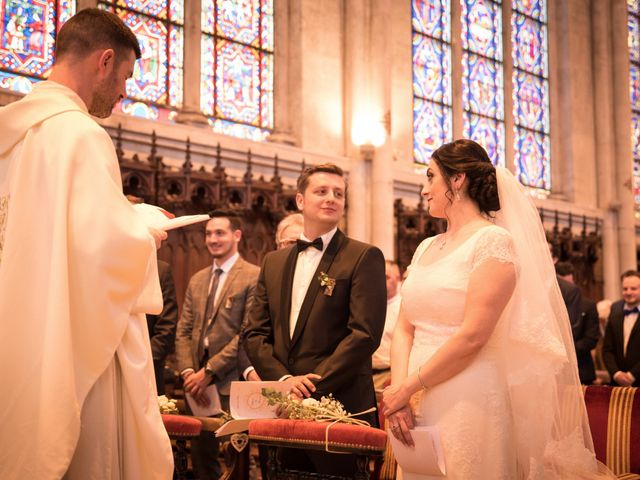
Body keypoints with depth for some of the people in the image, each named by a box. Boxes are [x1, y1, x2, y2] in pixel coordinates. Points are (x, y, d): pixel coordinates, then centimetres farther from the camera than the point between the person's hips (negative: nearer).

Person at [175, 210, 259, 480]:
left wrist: (209, 371, -15)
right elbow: (183, 331, 13)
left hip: (232, 385, -6)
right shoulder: (197, 280, 16)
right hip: (197, 386, 6)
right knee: (201, 456, 12)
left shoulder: (254, 276, -6)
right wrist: (188, 372, -3)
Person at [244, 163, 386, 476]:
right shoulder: (273, 262, 13)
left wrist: (314, 384, -15)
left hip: (340, 403, -4)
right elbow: (255, 333, 9)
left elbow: (365, 333, -12)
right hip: (284, 406, 5)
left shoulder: (364, 257, -3)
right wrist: (284, 379, -7)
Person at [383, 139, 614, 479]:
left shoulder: (493, 240, -10)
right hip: (418, 406, 7)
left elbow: (472, 336, -18)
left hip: (468, 405, -6)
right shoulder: (426, 248, 12)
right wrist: (398, 390, -8)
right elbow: (404, 329, 8)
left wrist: (406, 389, -12)